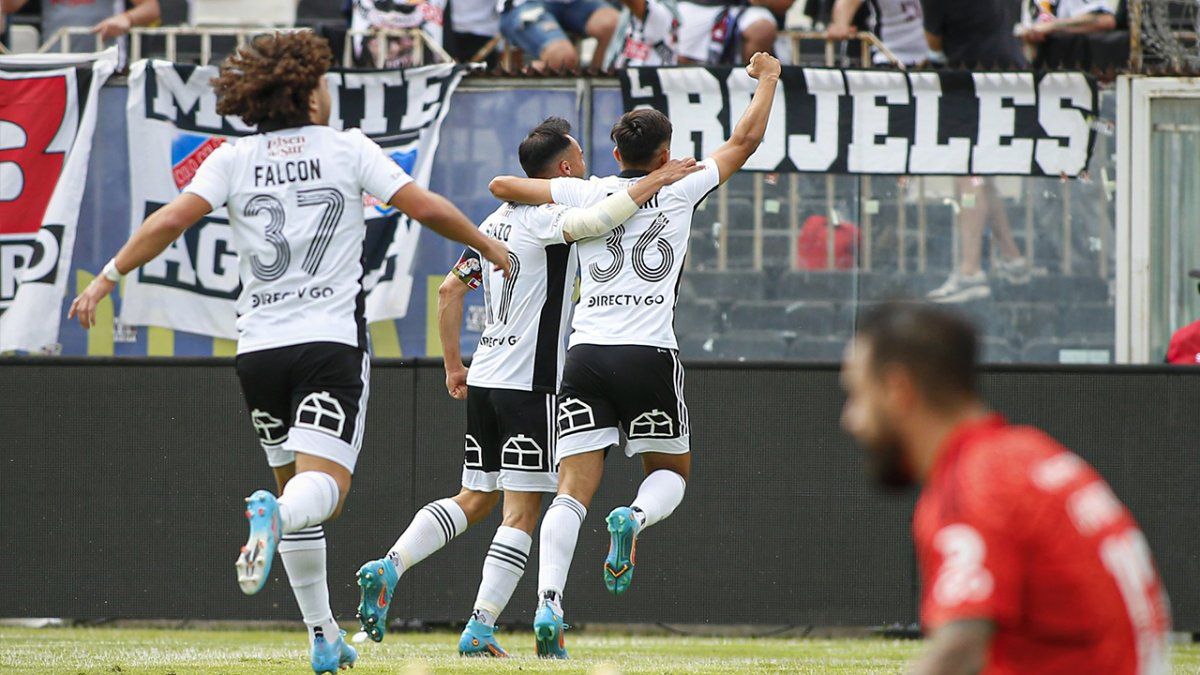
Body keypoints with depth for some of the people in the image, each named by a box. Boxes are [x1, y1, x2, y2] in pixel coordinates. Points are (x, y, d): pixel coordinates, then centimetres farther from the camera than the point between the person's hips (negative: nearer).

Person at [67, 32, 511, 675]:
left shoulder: (234, 159, 5)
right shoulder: (347, 147, 1)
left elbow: (171, 219, -6)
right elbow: (425, 207, -2)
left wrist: (105, 280, 0)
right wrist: (487, 245, 14)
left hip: (259, 347, 3)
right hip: (332, 341, -3)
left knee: (293, 482, 17)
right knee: (323, 484, -12)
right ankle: (274, 513, -48)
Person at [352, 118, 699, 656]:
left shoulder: (498, 221, 15)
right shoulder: (546, 219, -11)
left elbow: (449, 290, 20)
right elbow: (597, 220, -33)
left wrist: (453, 365, 27)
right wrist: (655, 182, -22)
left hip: (481, 379, 8)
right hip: (528, 384, -8)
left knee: (474, 501, 15)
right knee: (521, 511, -3)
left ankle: (387, 568, -2)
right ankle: (480, 629, -9)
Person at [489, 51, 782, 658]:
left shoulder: (585, 194, 8)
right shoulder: (680, 192, 5)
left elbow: (501, 186, 11)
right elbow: (745, 140, 15)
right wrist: (767, 79, 30)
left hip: (586, 353, 2)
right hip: (649, 356, -2)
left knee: (573, 490, -3)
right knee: (672, 469, 19)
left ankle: (548, 602, -23)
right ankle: (636, 518, -17)